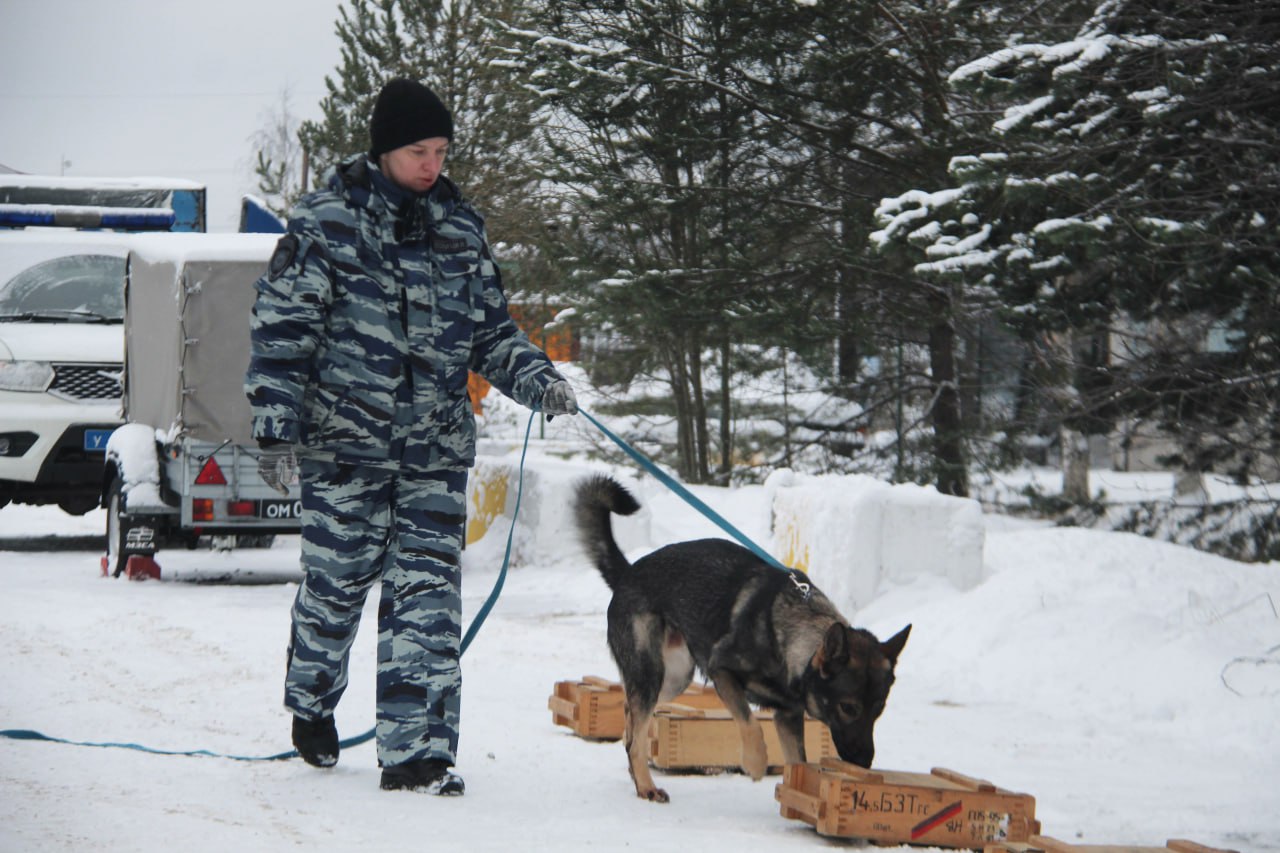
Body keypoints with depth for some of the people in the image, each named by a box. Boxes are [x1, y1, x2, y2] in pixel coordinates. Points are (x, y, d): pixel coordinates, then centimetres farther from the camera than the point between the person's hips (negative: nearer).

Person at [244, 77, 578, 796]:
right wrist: (277, 430, -9)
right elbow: (282, 331, -4)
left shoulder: (461, 230, 10)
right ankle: (313, 704, 35)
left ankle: (418, 751, -7)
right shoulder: (326, 224, -3)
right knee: (335, 585, 9)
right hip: (345, 444, -3)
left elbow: (491, 332, 17)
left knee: (428, 599, -5)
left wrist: (540, 381, 0)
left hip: (436, 453, 3)